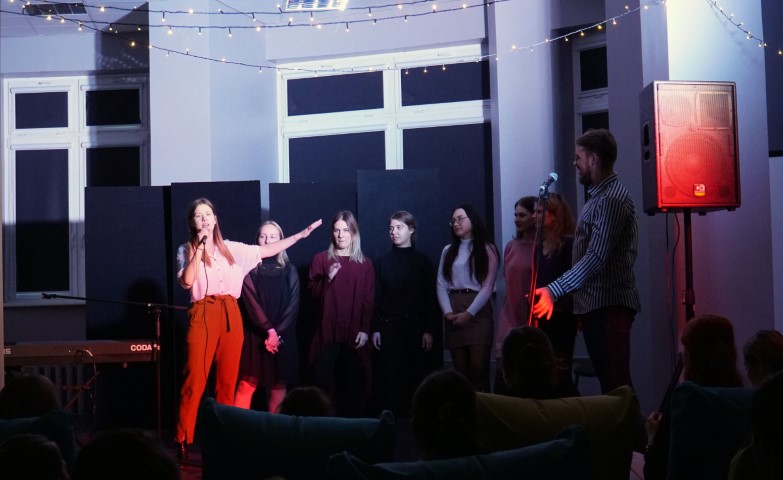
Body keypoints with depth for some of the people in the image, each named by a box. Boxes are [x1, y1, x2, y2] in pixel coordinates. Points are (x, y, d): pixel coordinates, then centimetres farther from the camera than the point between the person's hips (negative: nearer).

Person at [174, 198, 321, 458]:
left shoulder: (231, 248, 15)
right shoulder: (187, 250, 7)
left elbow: (266, 250, 18)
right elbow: (186, 282, -9)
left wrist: (301, 234, 18)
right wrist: (200, 248, -9)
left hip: (231, 314, 3)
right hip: (203, 314, -3)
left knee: (228, 379, 4)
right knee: (195, 378, -11)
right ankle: (182, 439, -8)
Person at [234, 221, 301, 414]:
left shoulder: (289, 271, 8)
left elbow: (293, 305, 0)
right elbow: (251, 302, -7)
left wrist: (278, 333, -11)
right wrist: (269, 330, -15)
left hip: (282, 336, 2)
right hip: (255, 335, -2)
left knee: (279, 385, 2)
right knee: (247, 384, -9)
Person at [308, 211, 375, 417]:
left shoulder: (365, 263, 8)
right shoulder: (321, 259, 7)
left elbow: (369, 300, 4)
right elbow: (313, 293, 2)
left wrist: (365, 330, -4)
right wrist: (328, 279, -15)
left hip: (354, 332, 0)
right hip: (327, 331, 0)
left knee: (352, 382, -1)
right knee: (322, 379, -10)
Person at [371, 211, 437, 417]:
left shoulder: (423, 262, 4)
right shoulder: (382, 262, 7)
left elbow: (430, 298, 1)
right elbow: (376, 297, 5)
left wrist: (429, 330, -5)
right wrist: (375, 329, -2)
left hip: (416, 325, 0)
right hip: (389, 325, 1)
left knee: (415, 375, -1)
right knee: (390, 376, -2)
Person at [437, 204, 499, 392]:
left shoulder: (487, 249, 4)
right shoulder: (448, 251, 15)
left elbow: (487, 286, -4)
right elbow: (441, 285, 7)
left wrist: (469, 313, -12)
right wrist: (447, 312, -9)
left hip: (478, 312, -3)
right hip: (454, 314, 3)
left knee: (478, 367, -12)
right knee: (460, 369, 2)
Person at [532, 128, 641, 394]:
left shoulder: (612, 199, -13)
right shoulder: (598, 196, 19)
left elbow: (596, 258, -22)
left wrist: (554, 291, -24)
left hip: (609, 304, -10)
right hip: (594, 304, 10)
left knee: (615, 382, -11)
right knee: (608, 380, 10)